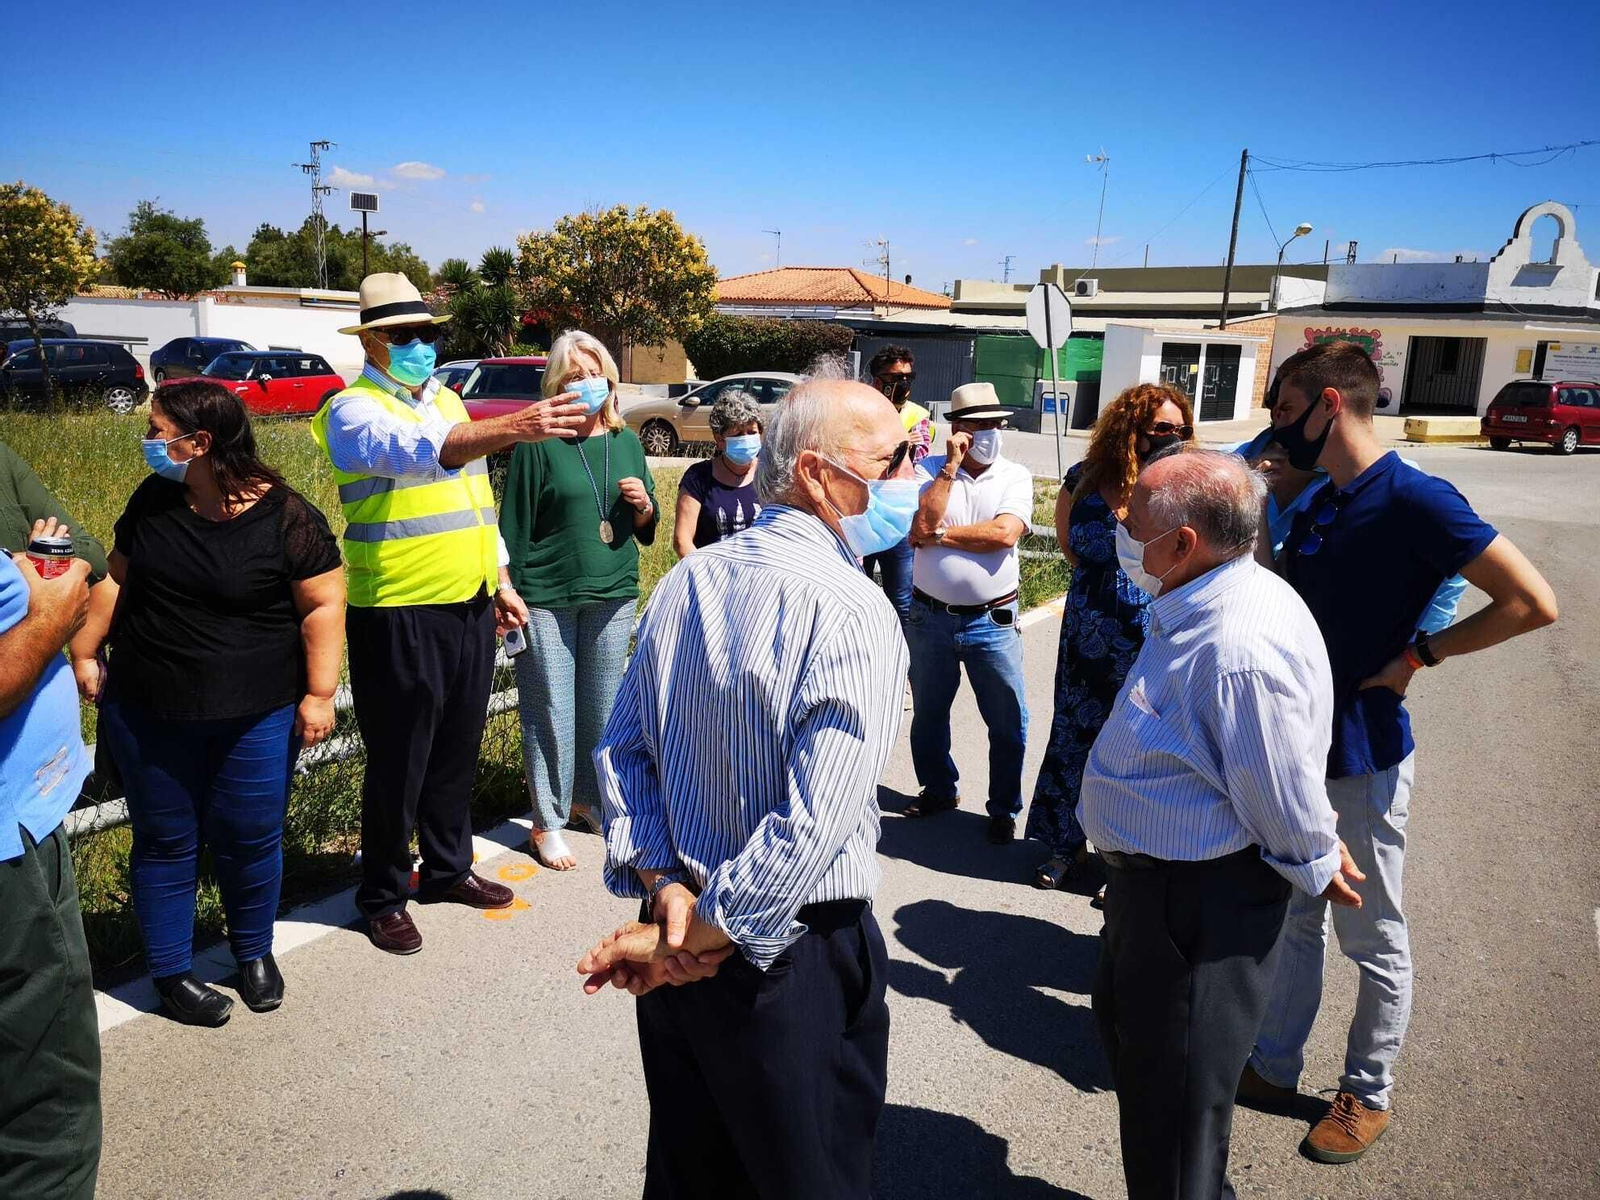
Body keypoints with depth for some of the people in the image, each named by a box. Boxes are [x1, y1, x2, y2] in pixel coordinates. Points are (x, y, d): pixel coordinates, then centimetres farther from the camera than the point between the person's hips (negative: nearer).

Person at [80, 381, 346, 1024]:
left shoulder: (285, 515, -14)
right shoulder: (152, 500, 1)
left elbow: (323, 605, -12)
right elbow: (116, 580, 12)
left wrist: (319, 693, -12)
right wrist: (84, 653, 8)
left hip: (255, 719, -3)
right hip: (148, 714, 4)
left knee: (250, 838, 8)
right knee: (165, 840, 12)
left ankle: (254, 951, 34)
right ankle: (171, 971, 29)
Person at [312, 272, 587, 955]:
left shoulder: (446, 400, 14)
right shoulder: (354, 410, -10)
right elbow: (422, 451, -32)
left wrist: (501, 582, 16)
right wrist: (514, 428, -47)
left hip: (471, 609, 7)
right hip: (399, 616, -7)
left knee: (457, 752, 17)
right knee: (399, 765, 4)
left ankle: (448, 869, 35)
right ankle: (383, 898, 22)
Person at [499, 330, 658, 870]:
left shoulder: (626, 442, 8)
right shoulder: (539, 445, -6)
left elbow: (647, 531, 15)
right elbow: (514, 526, -4)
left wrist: (644, 506, -6)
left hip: (614, 594, 5)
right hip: (547, 598, -4)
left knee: (604, 703, 14)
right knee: (550, 709, 2)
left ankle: (590, 797, 33)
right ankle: (546, 822, 15)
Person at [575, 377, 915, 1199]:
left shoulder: (685, 583, 0)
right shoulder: (853, 612, -22)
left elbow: (620, 749, 1)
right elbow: (817, 820, -28)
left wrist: (666, 893, -6)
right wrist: (702, 938, -18)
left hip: (679, 958, 7)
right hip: (795, 957, -7)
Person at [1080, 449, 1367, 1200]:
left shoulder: (1238, 651, -33)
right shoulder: (1204, 605, 0)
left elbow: (1286, 799, -23)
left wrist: (1316, 867, -5)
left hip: (1194, 900, -11)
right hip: (1154, 872, 11)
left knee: (1172, 1085, 9)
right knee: (1126, 1029, 28)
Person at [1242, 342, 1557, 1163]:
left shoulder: (1413, 501, -18)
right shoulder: (1317, 504, 7)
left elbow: (1533, 603, -20)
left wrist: (1418, 654, -17)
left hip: (1362, 759, -8)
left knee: (1372, 939, 11)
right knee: (1291, 920, 19)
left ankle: (1369, 1093, 29)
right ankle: (1275, 1065, 34)